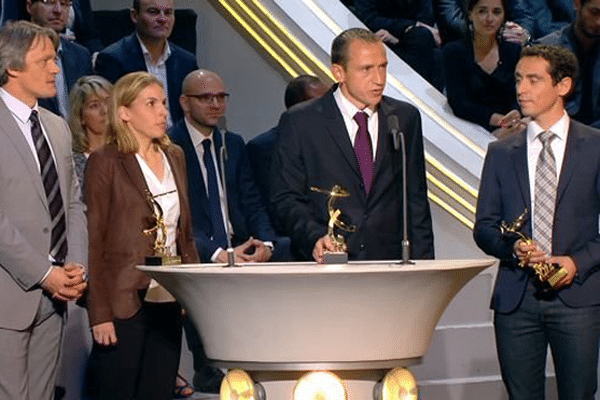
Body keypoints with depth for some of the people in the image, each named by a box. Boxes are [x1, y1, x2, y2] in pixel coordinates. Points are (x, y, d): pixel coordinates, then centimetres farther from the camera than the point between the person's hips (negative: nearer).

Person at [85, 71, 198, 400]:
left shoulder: (174, 157, 13)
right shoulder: (105, 162, -6)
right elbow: (94, 242, -8)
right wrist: (100, 313, -14)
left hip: (168, 301, 6)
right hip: (124, 304, -6)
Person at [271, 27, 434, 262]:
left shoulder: (405, 118, 14)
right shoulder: (299, 122, 4)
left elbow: (416, 200, 16)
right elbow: (285, 199, 3)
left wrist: (424, 268, 8)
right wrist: (315, 237, -15)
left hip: (390, 265, 3)